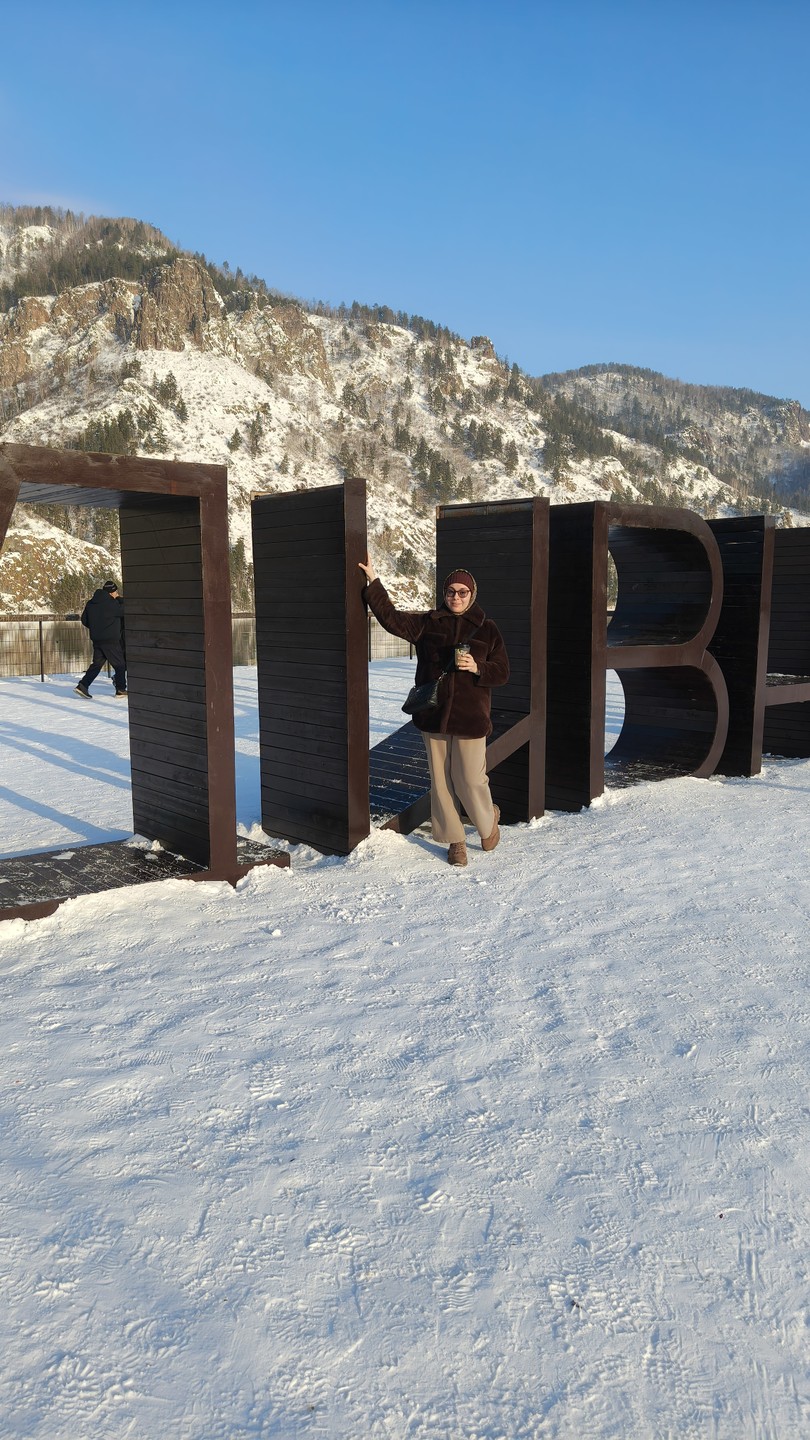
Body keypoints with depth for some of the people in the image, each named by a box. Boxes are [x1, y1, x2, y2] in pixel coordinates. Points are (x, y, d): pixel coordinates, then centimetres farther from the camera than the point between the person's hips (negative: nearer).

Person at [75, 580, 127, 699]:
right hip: (111, 640, -7)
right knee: (119, 664, 5)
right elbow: (124, 610, -5)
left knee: (97, 663, 14)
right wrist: (119, 599, 8)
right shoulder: (112, 603, -15)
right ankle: (121, 690, 10)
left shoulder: (90, 604, 7)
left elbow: (84, 620, 13)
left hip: (96, 640, 7)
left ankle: (83, 685, 2)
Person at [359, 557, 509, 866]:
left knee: (470, 781, -3)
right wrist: (374, 582, -9)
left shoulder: (487, 629, 3)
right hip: (433, 716, 3)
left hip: (470, 717, -2)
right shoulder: (428, 623, 7)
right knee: (441, 781, 6)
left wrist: (477, 668, -16)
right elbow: (392, 619, -4)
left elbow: (502, 673, 3)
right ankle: (455, 841, 20)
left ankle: (488, 822, 27)